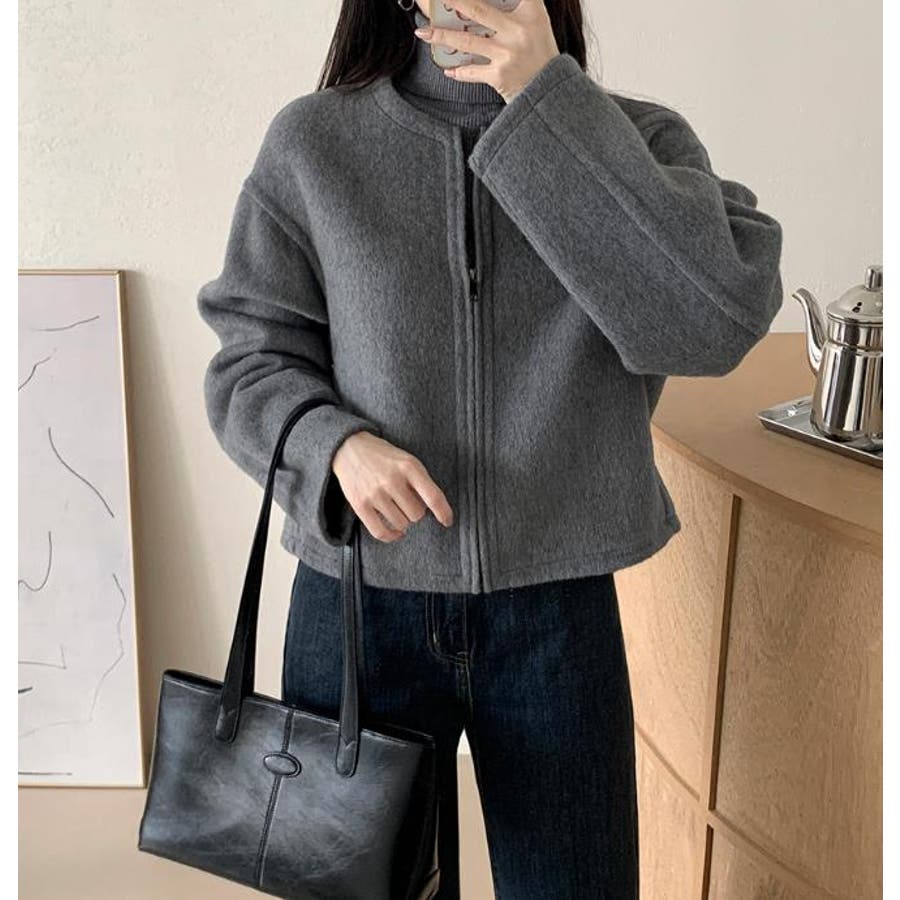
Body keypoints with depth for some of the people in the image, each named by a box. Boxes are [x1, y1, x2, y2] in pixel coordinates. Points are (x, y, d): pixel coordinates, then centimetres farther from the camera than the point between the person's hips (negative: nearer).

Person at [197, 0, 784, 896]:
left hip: (558, 610, 0)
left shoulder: (636, 140, -2)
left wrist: (549, 103, -20)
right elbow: (249, 358, 0)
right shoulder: (313, 141, -3)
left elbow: (718, 321, -19)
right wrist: (336, 446, -21)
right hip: (357, 599, 1)